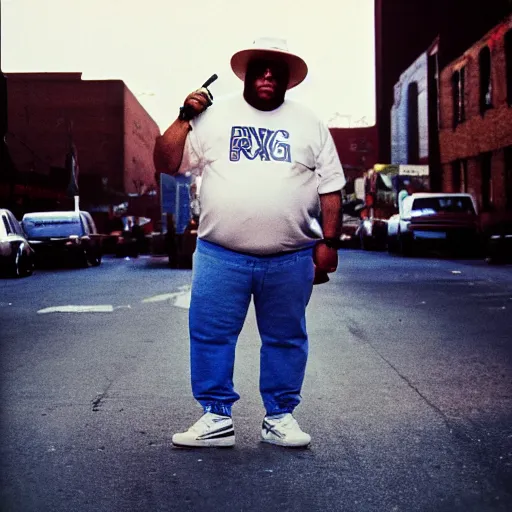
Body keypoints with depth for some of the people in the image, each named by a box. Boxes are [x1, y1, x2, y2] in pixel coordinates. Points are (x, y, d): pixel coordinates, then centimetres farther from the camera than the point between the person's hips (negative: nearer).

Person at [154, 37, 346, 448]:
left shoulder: (309, 124, 9)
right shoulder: (213, 115, 6)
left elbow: (330, 188, 8)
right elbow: (166, 163, 4)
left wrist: (329, 242, 0)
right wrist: (185, 117, -6)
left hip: (290, 260, 1)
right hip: (221, 256, 0)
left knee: (286, 339, 8)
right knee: (210, 335, 1)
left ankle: (280, 418, 21)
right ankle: (217, 418, 13)